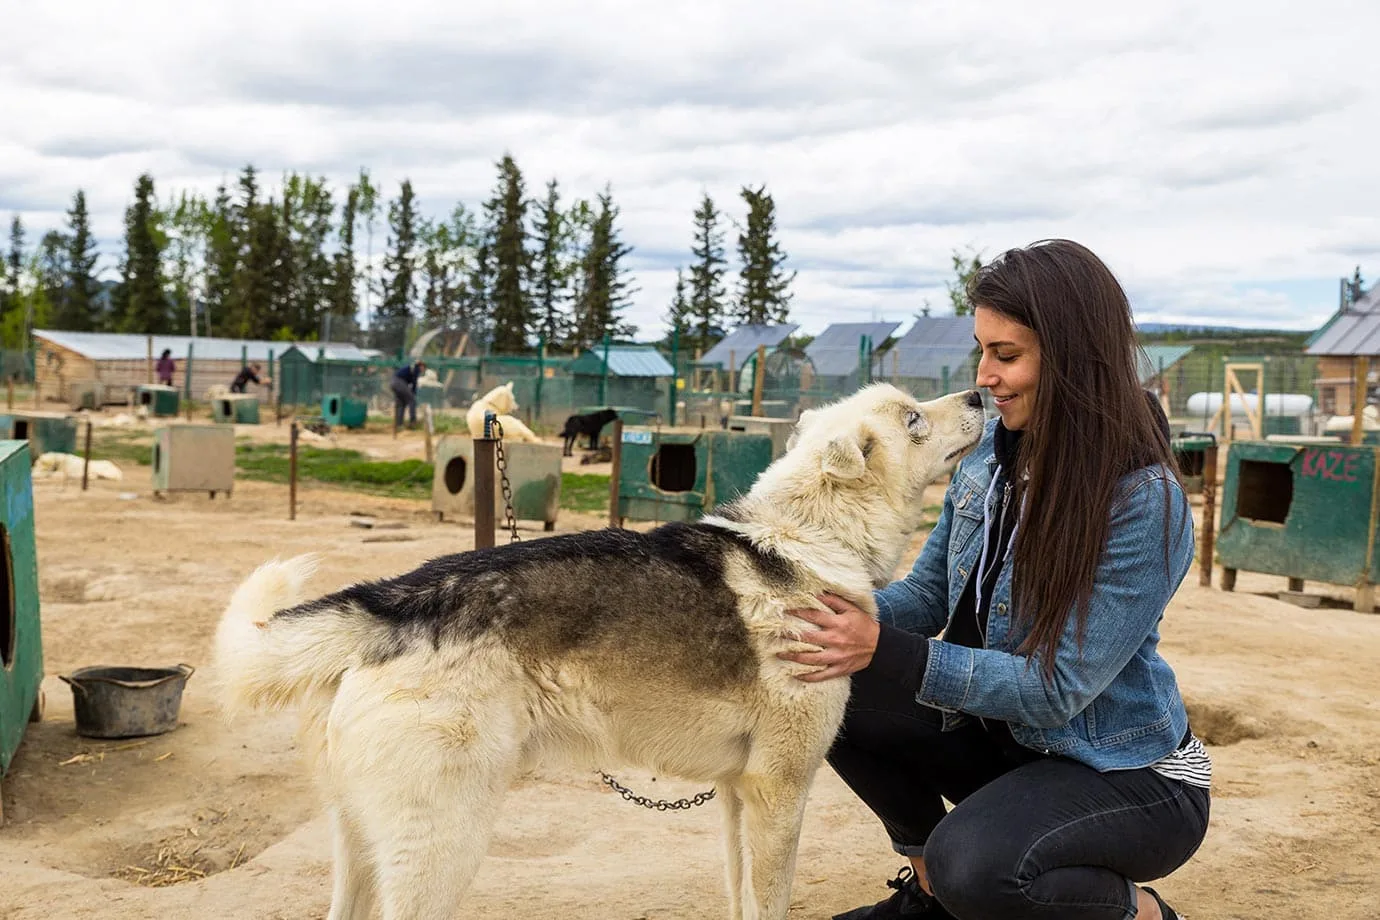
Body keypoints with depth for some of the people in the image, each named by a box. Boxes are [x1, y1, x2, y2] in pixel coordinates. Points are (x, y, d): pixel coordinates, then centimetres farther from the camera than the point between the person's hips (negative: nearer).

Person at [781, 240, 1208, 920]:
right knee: (838, 693, -9)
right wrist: (849, 621, -19)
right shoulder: (993, 450, -3)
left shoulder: (1144, 501, -25)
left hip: (1130, 775, -7)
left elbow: (1058, 688, -26)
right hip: (1003, 735, 7)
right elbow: (929, 591, 3)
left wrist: (886, 654, -32)